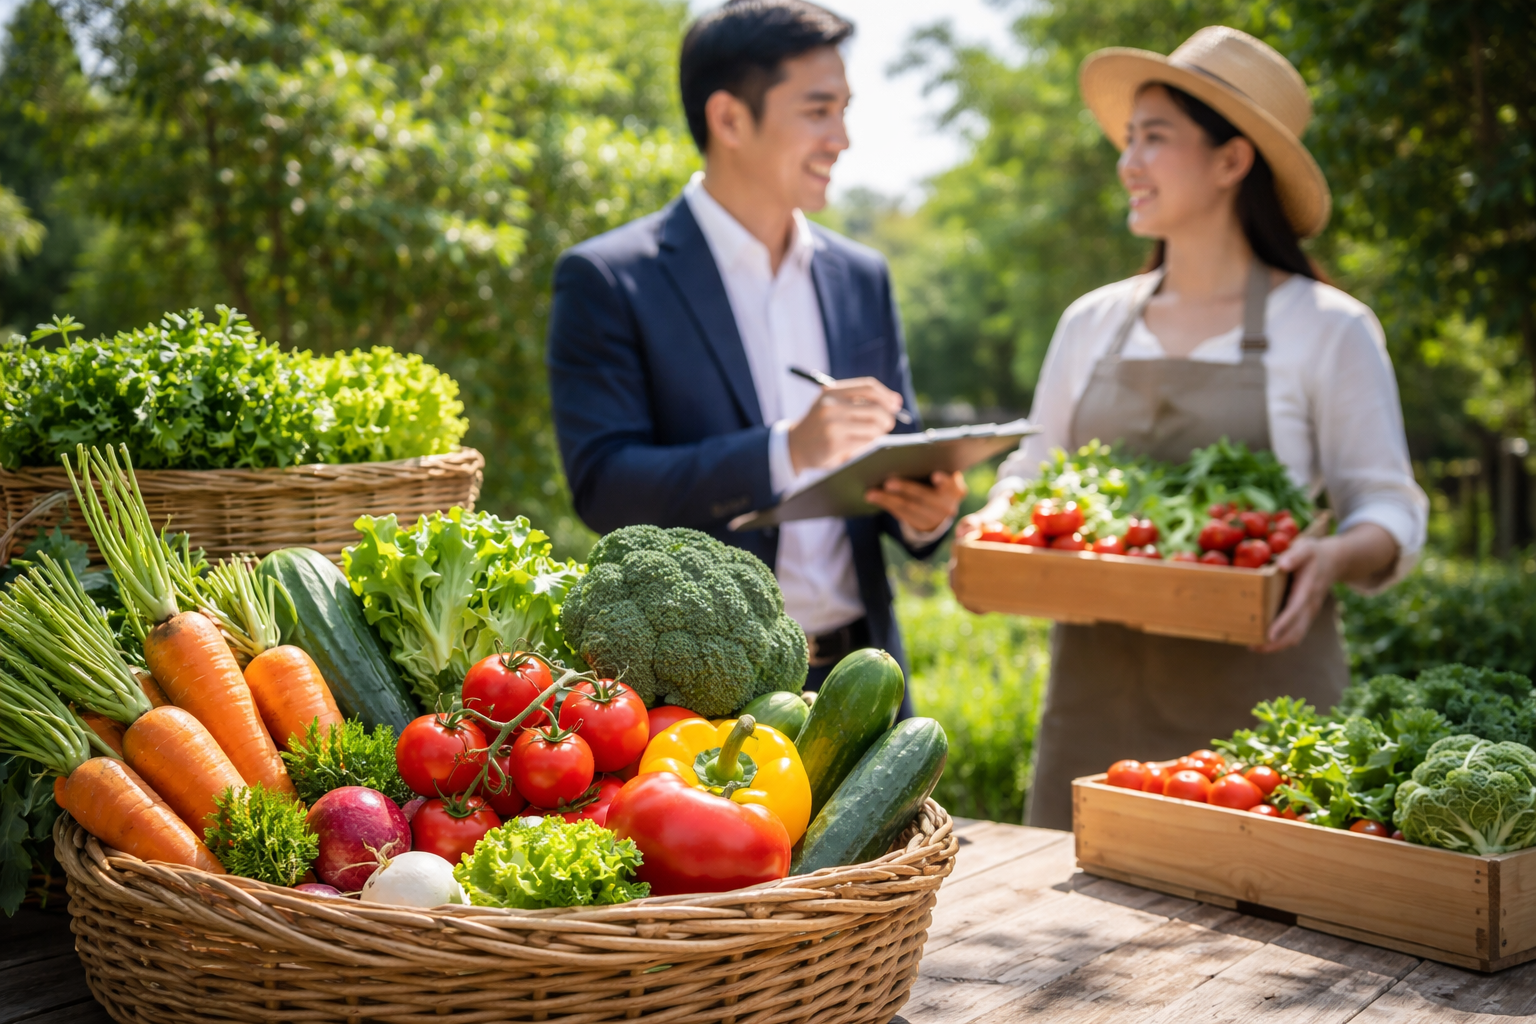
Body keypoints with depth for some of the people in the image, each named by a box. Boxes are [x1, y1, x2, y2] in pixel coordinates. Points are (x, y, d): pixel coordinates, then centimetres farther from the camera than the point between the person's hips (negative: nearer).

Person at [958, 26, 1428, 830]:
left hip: (1257, 697, -3)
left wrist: (1335, 556, -21)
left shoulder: (1327, 329, 0)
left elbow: (1391, 508, 0)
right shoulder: (1091, 323, 11)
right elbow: (1032, 473, 18)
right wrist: (994, 523, -3)